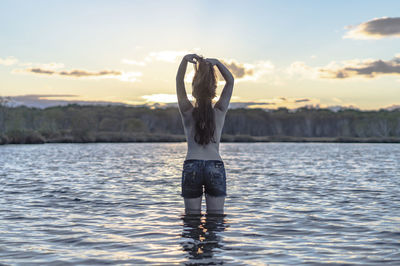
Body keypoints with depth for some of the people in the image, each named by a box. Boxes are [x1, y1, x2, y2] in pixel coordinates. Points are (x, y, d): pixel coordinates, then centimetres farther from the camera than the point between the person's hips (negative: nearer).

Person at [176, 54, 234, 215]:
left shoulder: (187, 113, 5)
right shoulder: (219, 112, 6)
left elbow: (179, 81, 7)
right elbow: (230, 81, 11)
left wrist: (185, 59, -6)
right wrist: (217, 63, -3)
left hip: (191, 166, 0)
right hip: (216, 167, 0)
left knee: (192, 215, 4)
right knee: (216, 216, 3)